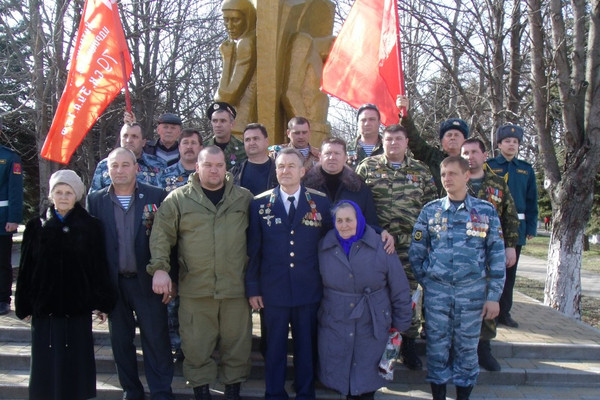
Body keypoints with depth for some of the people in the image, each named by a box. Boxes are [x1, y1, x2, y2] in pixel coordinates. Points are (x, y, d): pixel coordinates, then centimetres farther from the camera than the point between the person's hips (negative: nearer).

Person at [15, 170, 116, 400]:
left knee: (76, 361, 5)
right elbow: (26, 269, 4)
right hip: (44, 307, 1)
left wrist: (102, 303, -2)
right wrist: (24, 305, 2)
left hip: (78, 307, -1)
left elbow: (100, 267, -1)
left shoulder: (91, 226, -1)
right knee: (47, 363, 6)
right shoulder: (37, 227, 3)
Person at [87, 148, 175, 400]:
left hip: (148, 282, -2)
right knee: (120, 340, 13)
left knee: (156, 339, 2)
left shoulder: (156, 197, -3)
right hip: (113, 283, 2)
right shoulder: (95, 200, 3)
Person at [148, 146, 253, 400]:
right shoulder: (178, 199, 4)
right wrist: (159, 267, -12)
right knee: (196, 347, 7)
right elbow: (161, 235, 1)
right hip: (194, 289, -1)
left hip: (235, 287, 1)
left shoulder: (244, 198, 7)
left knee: (237, 345, 10)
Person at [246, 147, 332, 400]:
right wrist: (252, 288, -1)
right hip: (273, 290, 0)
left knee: (306, 346, 12)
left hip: (309, 291, 1)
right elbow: (253, 249, 1)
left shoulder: (320, 202, 1)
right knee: (275, 346, 11)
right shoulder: (260, 203, 0)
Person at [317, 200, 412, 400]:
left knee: (367, 379, 10)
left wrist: (400, 323, 1)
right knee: (339, 375, 10)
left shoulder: (380, 247, -7)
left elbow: (400, 288, -2)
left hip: (372, 326, -1)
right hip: (334, 326, 2)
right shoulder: (324, 247, -1)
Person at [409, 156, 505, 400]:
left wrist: (493, 296, -3)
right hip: (436, 291, 1)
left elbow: (497, 256, 0)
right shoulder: (430, 211, 3)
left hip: (472, 291, 0)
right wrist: (426, 282, 3)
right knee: (437, 346, 7)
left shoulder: (486, 211, 0)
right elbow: (415, 253, 7)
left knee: (467, 347, 9)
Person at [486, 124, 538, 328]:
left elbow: (531, 200, 11)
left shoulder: (526, 169, 10)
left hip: (517, 226, 4)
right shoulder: (489, 166, -2)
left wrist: (531, 227, 6)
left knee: (510, 270, 11)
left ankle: (504, 312, 20)